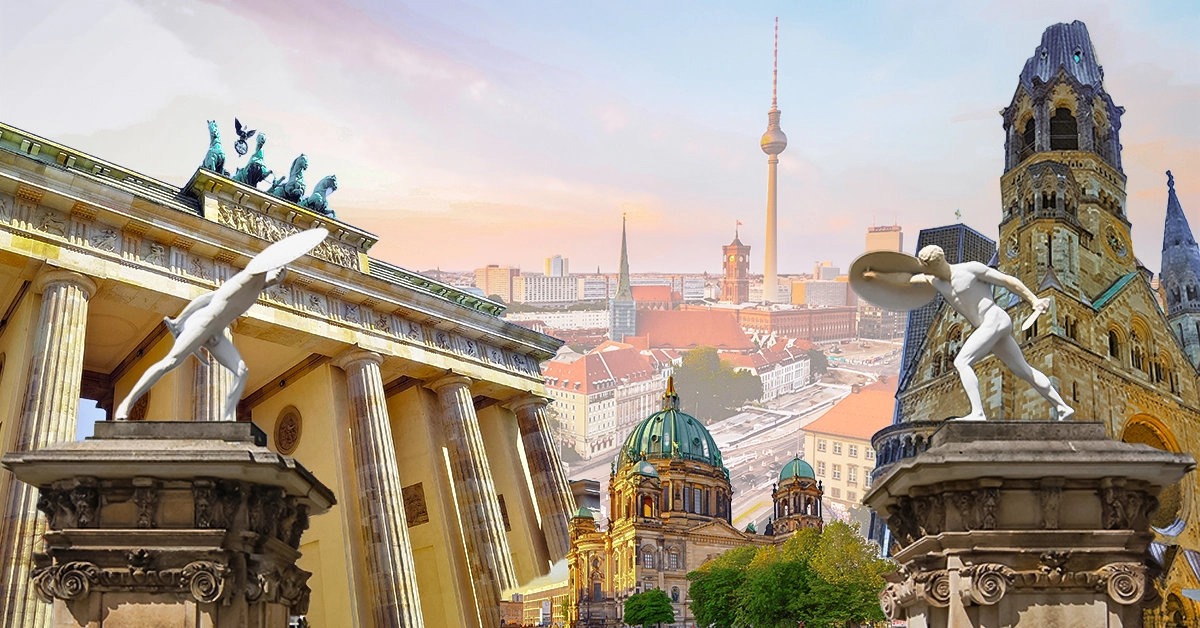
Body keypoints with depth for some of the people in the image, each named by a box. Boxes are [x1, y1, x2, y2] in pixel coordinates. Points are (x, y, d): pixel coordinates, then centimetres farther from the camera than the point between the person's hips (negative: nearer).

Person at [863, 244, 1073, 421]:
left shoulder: (971, 269, -11)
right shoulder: (935, 279, 9)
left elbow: (1008, 280, -6)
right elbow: (906, 279, 21)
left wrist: (1034, 301, -7)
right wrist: (878, 276, 20)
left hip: (994, 319, -8)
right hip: (987, 326, 8)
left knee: (961, 362, -17)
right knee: (1023, 371, 12)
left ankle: (978, 413, -26)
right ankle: (1062, 407, 19)